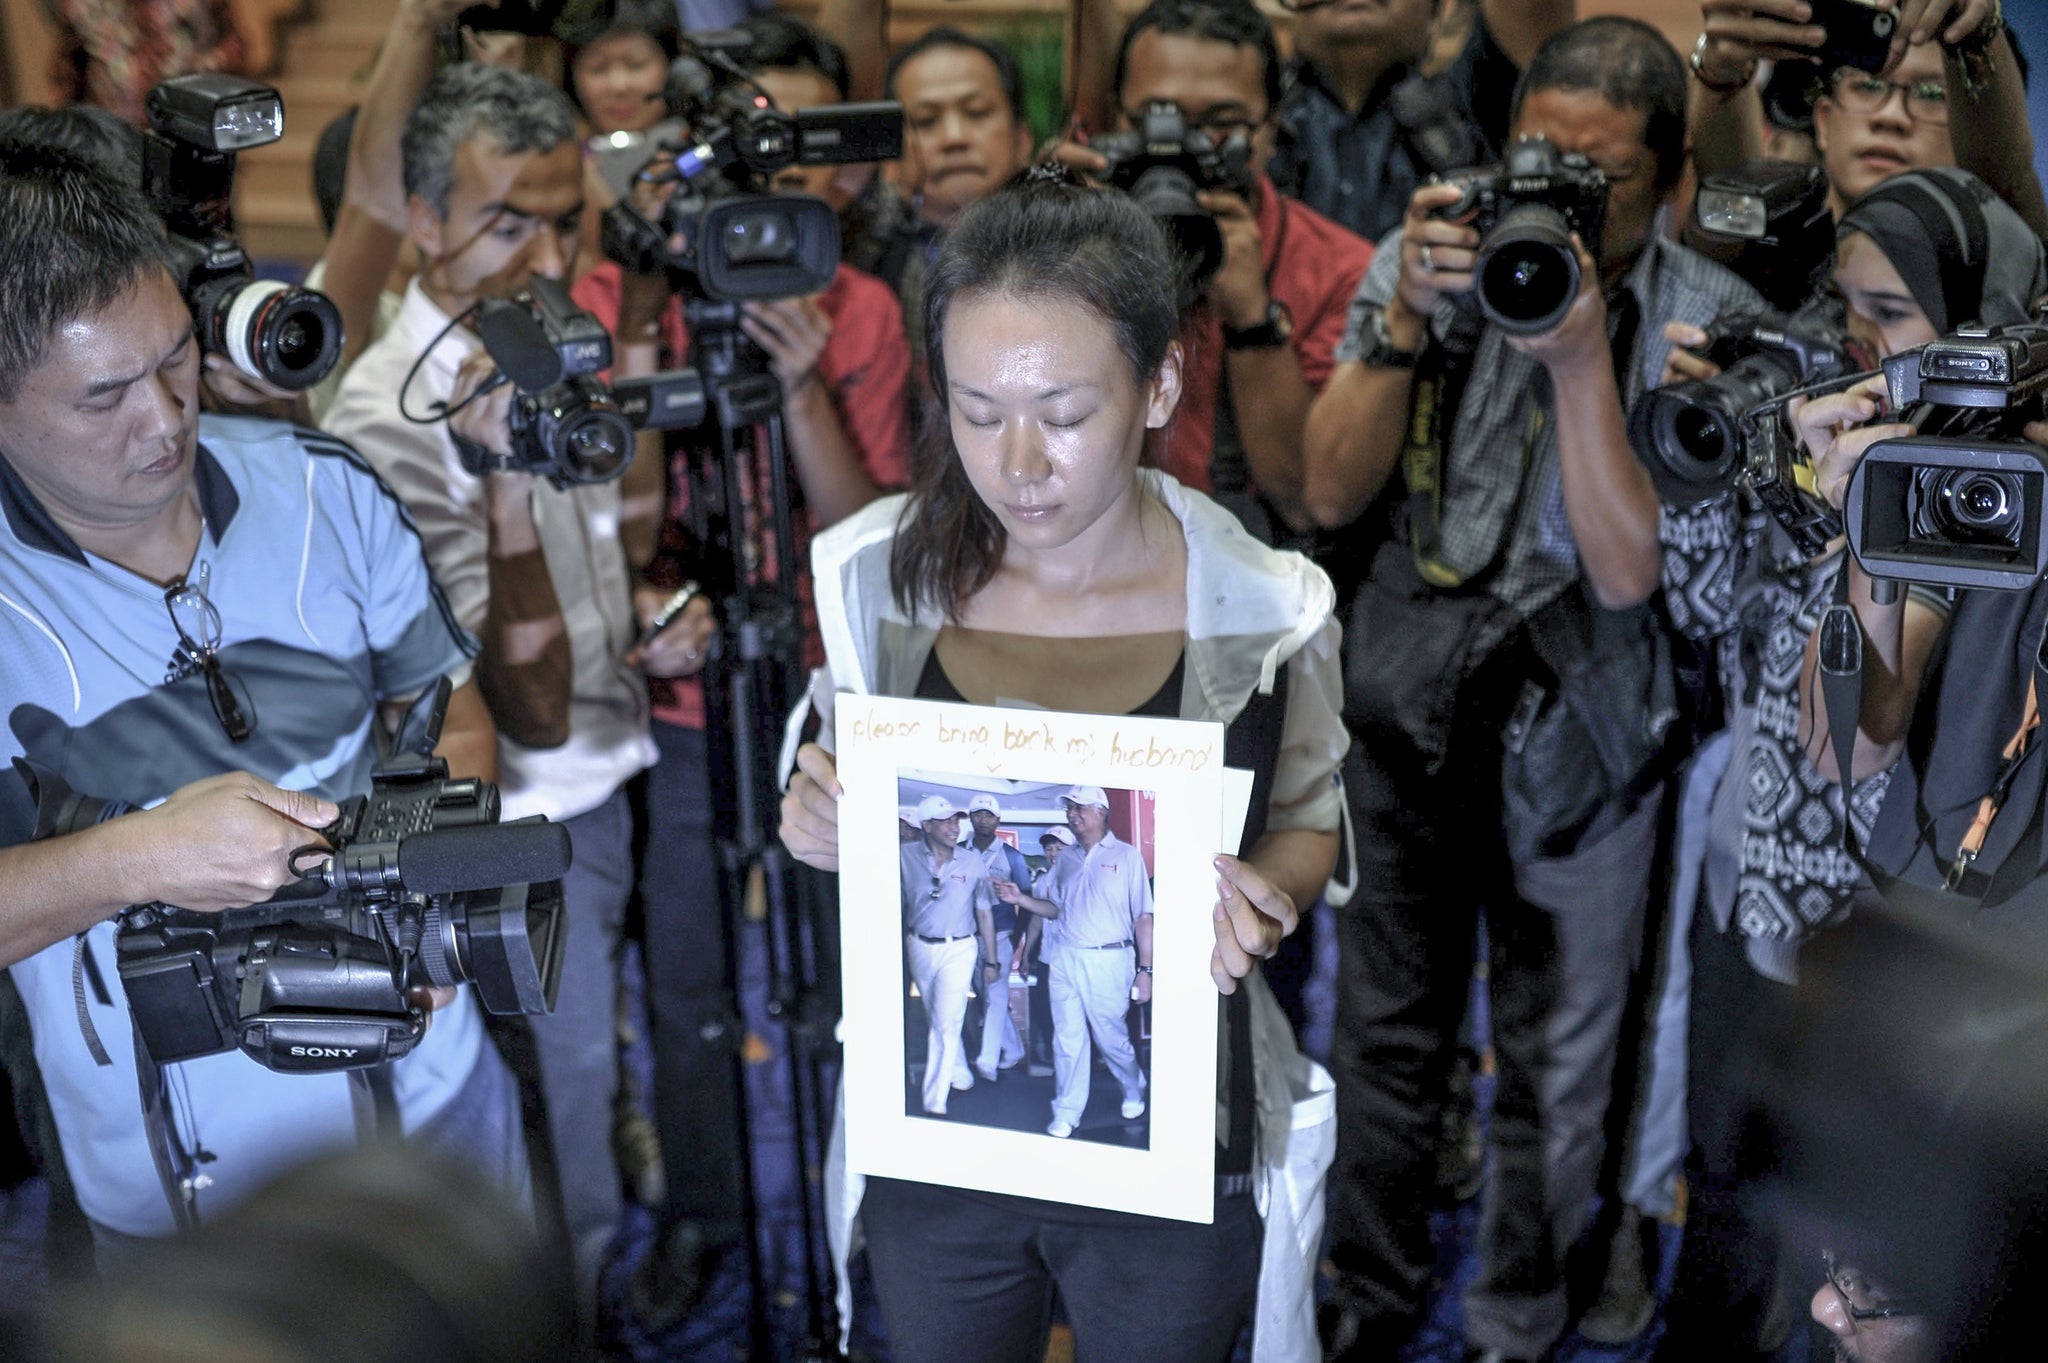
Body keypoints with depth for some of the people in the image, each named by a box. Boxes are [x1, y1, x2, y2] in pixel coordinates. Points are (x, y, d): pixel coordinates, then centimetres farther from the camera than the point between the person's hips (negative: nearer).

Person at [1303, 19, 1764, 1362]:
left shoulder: (1710, 323, -12)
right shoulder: (1431, 256, -6)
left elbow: (1629, 569, -19)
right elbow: (1333, 493, -10)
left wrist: (1581, 358, -28)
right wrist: (1407, 321, -24)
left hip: (1579, 731, -2)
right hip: (1408, 697, 2)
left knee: (1558, 1058, 14)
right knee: (1387, 1025, 17)